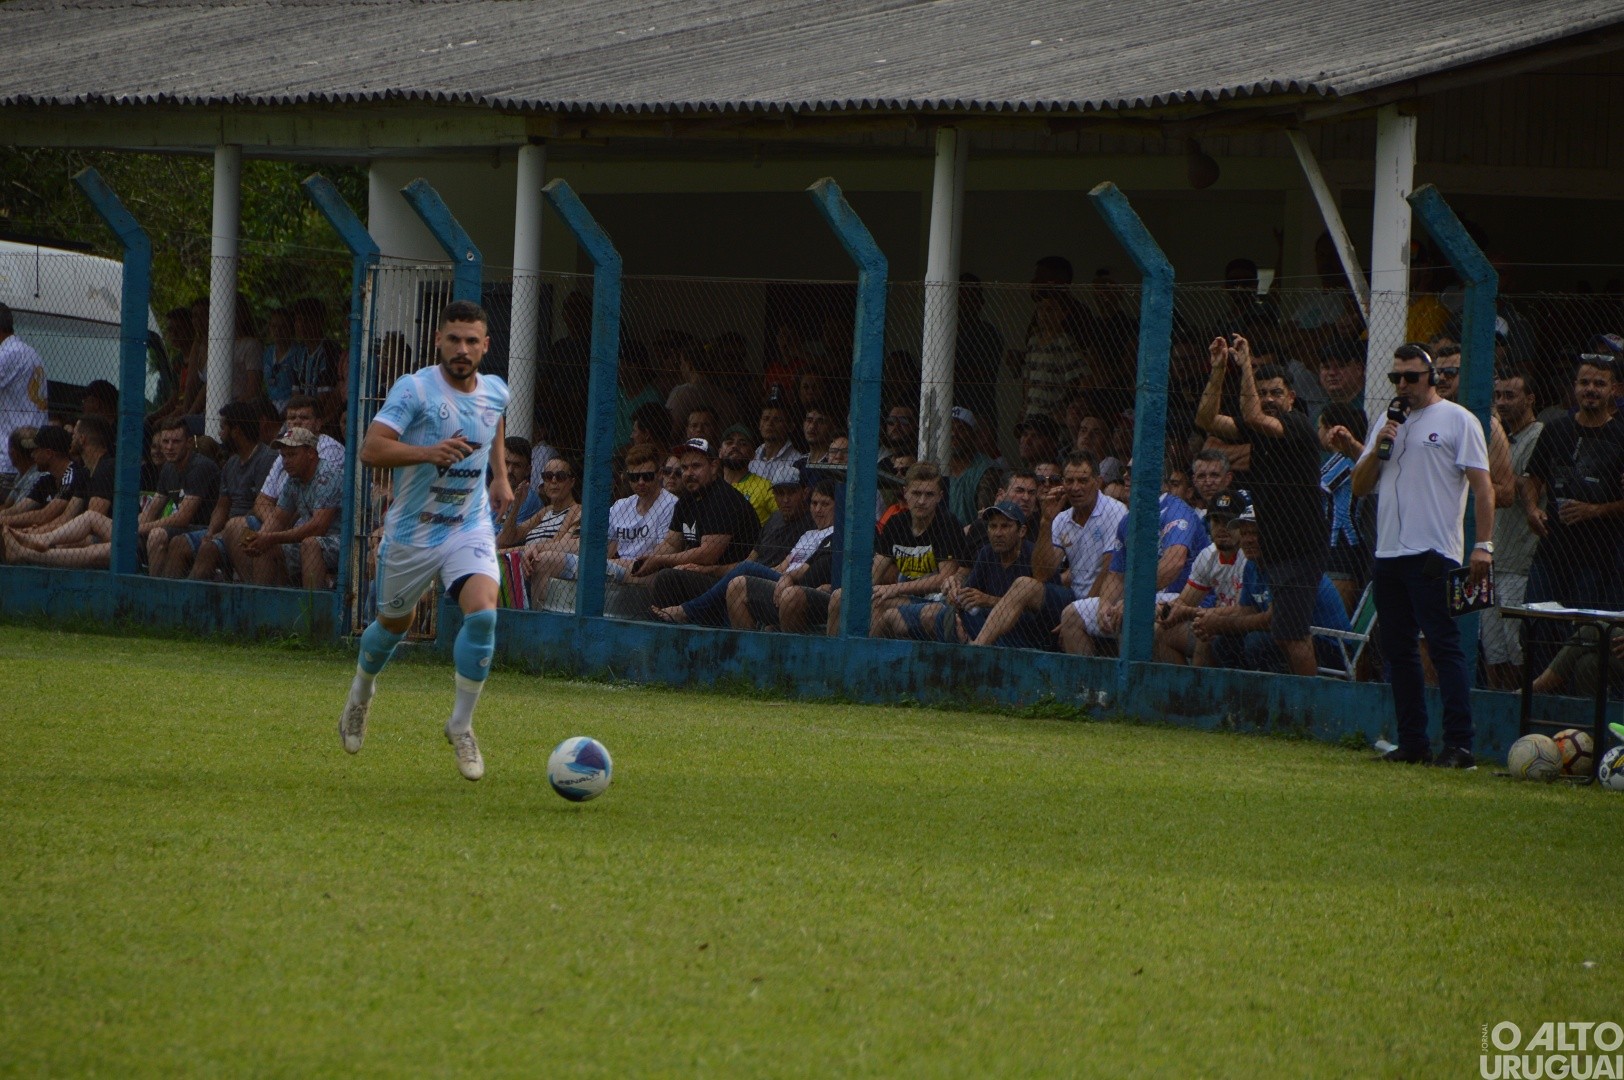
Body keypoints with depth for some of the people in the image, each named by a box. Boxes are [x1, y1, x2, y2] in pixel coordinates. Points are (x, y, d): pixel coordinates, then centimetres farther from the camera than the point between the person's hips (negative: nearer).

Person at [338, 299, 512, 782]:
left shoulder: (495, 392, 1)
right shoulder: (414, 389, -17)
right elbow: (371, 450, -26)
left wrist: (501, 476, 20)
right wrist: (429, 452, -39)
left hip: (471, 528, 2)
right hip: (412, 532, -2)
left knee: (483, 613, -21)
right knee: (394, 623, 16)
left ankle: (461, 724, -6)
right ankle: (361, 695, 49)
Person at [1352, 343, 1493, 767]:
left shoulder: (1457, 420, 0)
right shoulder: (1388, 424, 20)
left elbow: (1482, 487, -6)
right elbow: (1359, 486, 17)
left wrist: (1483, 545, -15)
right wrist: (1377, 448, -1)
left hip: (1433, 555, -7)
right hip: (1388, 554, 7)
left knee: (1444, 645, -12)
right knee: (1397, 650, 7)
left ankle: (1459, 745, -16)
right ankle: (1413, 743, 13)